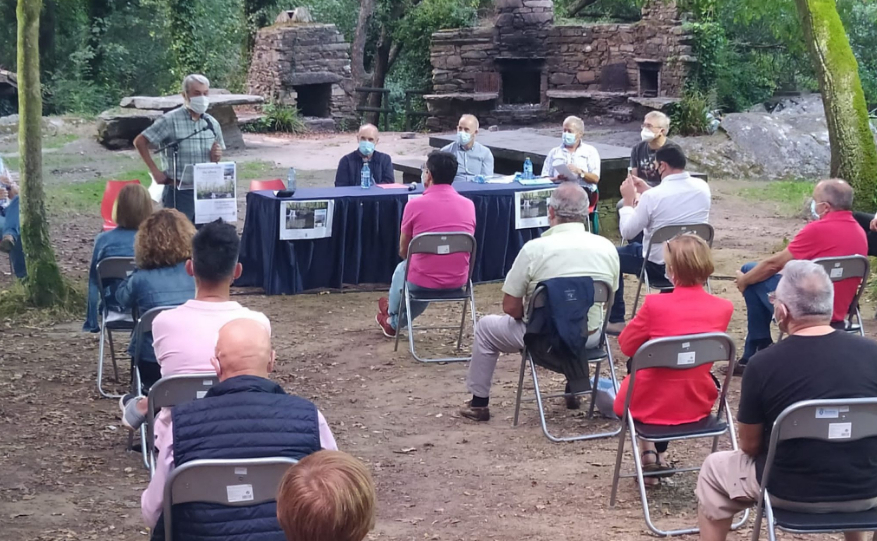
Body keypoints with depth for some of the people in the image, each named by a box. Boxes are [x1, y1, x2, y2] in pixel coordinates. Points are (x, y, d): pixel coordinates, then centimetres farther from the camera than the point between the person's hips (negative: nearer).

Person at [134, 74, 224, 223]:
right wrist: (155, 171, -8)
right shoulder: (170, 120, -9)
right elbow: (140, 142, -5)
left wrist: (216, 158, -8)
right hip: (179, 193, -5)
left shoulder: (212, 124, 7)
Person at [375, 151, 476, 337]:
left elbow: (403, 251, 1)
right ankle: (395, 321, 54)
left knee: (402, 268, 33)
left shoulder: (415, 205, -12)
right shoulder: (469, 205, -2)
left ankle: (393, 318, 57)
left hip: (423, 282, -3)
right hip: (459, 280, 3)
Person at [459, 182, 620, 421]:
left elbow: (511, 308, -13)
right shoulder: (607, 248, -8)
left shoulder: (534, 249, -19)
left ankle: (479, 403, 28)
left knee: (485, 326, 22)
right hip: (590, 340, 4)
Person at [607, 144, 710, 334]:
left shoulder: (653, 196, -24)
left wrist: (628, 200, 1)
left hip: (659, 265, -6)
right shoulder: (702, 187, -7)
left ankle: (616, 321, 20)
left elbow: (627, 232, -13)